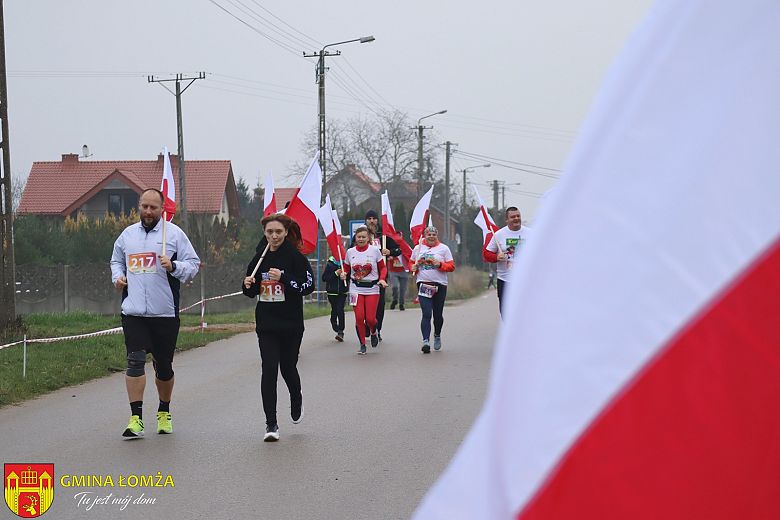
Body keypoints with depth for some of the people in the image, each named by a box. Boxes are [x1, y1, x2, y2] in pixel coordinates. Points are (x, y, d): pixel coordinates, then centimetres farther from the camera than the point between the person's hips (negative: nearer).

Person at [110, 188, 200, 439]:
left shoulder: (174, 233, 2)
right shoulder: (127, 234, 13)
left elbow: (193, 264, 1)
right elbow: (116, 261, 28)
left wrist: (173, 266, -17)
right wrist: (117, 276, 8)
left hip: (165, 312, -2)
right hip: (133, 312, 2)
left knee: (163, 365, 8)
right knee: (135, 360, -10)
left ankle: (164, 413, 28)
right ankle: (136, 418, -10)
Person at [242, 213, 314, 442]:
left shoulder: (296, 257, -6)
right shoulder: (260, 258, 6)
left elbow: (308, 286, -13)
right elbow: (252, 292, 16)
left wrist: (283, 277, -22)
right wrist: (248, 285, -7)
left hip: (291, 324, -2)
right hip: (266, 325, 2)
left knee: (288, 367, 10)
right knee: (269, 369, -8)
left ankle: (296, 400, 43)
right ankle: (271, 423, -5)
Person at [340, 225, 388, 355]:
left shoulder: (374, 250, -3)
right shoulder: (350, 252, 3)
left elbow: (383, 268, 4)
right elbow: (346, 268, 13)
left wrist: (382, 279, -13)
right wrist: (343, 273, -9)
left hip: (372, 288, -1)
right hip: (356, 288, 2)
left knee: (370, 318, -6)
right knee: (359, 317, -6)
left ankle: (374, 332, 30)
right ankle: (362, 345, 10)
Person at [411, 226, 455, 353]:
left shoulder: (444, 248, 5)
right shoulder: (418, 248, 11)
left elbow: (451, 266, 2)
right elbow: (412, 263, 22)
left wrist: (440, 264, -15)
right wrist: (413, 268, -1)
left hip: (440, 285, 0)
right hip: (423, 284, 0)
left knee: (438, 314, 8)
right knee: (426, 314, -12)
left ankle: (437, 335, 35)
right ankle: (426, 341, -18)